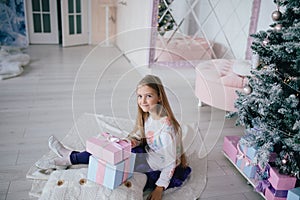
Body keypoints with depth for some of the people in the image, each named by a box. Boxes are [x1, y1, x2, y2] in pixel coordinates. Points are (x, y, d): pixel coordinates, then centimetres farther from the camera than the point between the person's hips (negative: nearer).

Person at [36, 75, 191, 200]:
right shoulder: (147, 115, -4)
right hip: (149, 154, 7)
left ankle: (71, 158, 5)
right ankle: (70, 157, 9)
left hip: (160, 167, -7)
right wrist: (129, 142, -14)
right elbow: (138, 136, 9)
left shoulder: (166, 125, -29)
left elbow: (170, 161, -22)